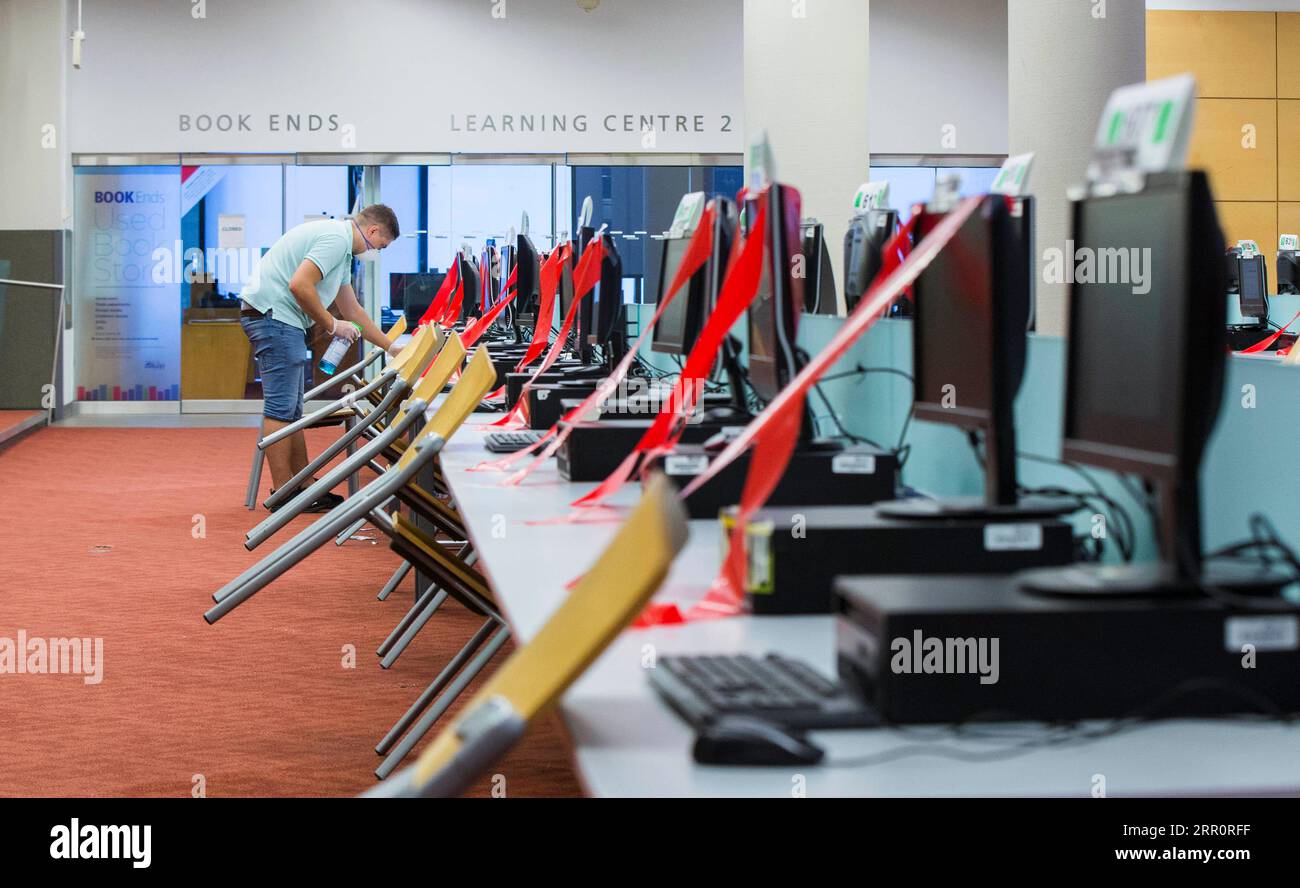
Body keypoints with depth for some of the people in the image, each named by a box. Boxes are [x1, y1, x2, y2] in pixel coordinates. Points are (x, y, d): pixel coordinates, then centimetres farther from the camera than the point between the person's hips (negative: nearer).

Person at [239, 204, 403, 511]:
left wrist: (390, 347, 29)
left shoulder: (342, 246, 21)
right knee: (281, 408, -7)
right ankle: (282, 493, -4)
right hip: (272, 313, -11)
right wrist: (332, 325, -12)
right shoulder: (335, 238, -13)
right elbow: (299, 285, -24)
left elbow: (352, 310, 28)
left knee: (291, 410, 13)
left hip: (281, 320, 11)